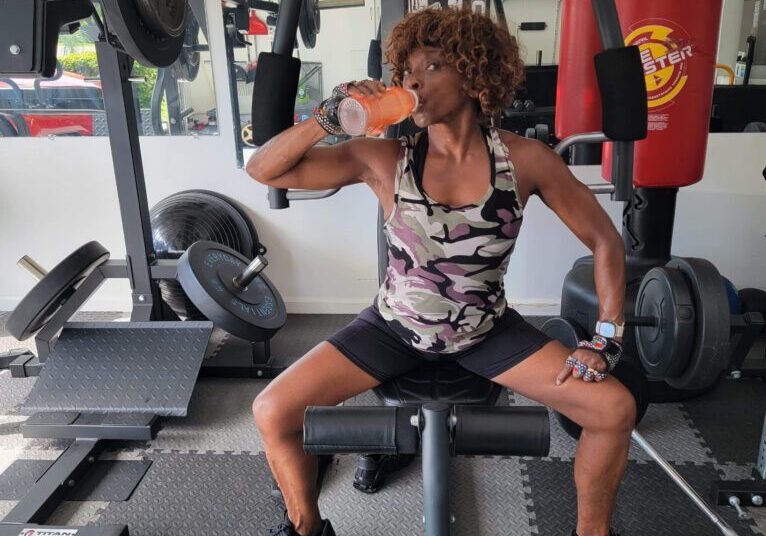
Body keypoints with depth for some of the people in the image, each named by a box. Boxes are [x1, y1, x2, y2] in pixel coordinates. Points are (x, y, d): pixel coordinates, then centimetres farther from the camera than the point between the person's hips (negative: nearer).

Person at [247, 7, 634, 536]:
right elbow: (263, 170, -15)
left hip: (488, 332, 1)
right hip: (396, 328, 0)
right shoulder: (383, 159, -14)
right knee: (273, 412, -10)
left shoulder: (525, 159, -13)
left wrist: (605, 340, -8)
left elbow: (604, 240, -4)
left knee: (615, 410, -10)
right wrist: (328, 117, -30)